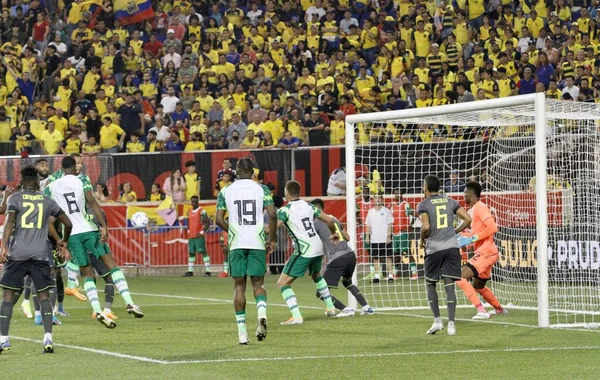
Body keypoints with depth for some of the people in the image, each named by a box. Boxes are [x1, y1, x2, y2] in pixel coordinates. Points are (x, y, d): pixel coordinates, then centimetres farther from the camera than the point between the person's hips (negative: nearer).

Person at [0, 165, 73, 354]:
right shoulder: (47, 201, 14)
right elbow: (68, 223, 19)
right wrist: (64, 241, 37)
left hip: (17, 254, -1)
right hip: (40, 254, 2)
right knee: (44, 296, 5)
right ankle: (48, 338, -7)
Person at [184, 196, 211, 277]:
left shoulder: (202, 211, -7)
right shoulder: (189, 212, 15)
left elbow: (208, 222, -9)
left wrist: (202, 232, -14)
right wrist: (188, 231, 15)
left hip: (199, 236, -7)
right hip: (191, 236, 7)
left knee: (203, 252, -10)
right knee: (191, 253, 9)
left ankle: (208, 271, -11)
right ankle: (190, 271, 15)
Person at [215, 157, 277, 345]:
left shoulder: (226, 191, 5)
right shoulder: (261, 189, 3)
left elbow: (219, 219, 1)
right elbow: (272, 214, -6)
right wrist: (272, 239, 4)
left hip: (236, 244, 0)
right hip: (257, 243, 0)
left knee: (239, 286, 7)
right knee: (258, 284, 11)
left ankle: (242, 331, 3)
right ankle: (262, 312, -20)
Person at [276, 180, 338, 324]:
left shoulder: (285, 210, -9)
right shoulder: (308, 206, 10)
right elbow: (329, 220, 15)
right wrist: (334, 233, 34)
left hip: (304, 251, -7)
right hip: (318, 248, 8)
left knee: (283, 283, -3)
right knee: (317, 276, 36)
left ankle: (297, 317, -16)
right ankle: (331, 308, 39)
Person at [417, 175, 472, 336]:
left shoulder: (423, 205, -2)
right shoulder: (450, 202, 10)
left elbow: (426, 227, -15)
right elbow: (468, 219, 6)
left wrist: (422, 240, 3)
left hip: (434, 248, -3)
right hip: (451, 247, 3)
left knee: (430, 284, 14)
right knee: (449, 285, 1)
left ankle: (437, 320, 4)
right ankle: (451, 323, -8)